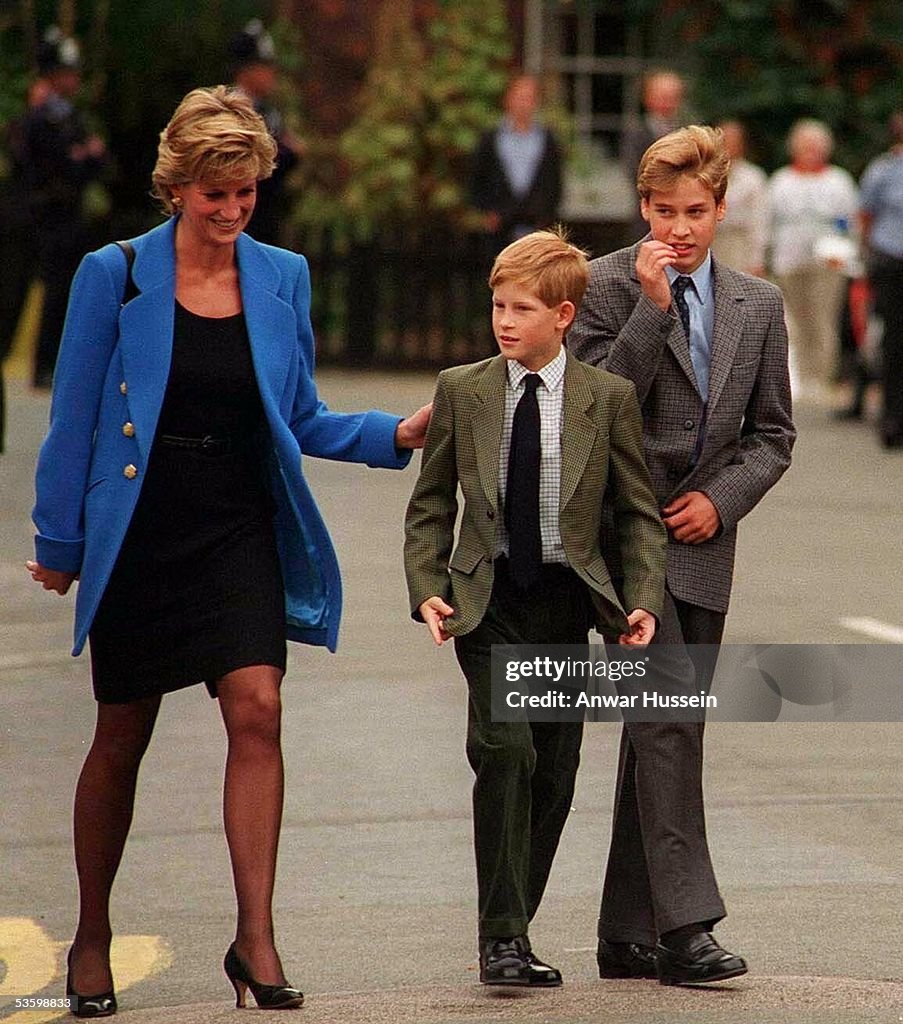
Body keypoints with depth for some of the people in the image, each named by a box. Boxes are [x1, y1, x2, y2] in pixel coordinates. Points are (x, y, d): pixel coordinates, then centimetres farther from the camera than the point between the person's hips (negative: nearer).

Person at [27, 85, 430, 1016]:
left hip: (241, 530, 2)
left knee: (256, 709, -16)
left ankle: (255, 939, -15)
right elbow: (75, 420, 0)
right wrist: (59, 543, 1)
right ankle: (91, 941, 21)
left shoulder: (282, 279, 5)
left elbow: (302, 421, 11)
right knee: (121, 736, 6)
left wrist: (396, 433, -4)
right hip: (138, 535, -2)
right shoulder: (114, 276, -4)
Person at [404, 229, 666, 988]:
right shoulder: (462, 391, 3)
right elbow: (430, 504, 8)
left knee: (554, 776, 4)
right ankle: (502, 936, -16)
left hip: (567, 599, 1)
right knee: (505, 749, -18)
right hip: (487, 599, -1)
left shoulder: (609, 399, 1)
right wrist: (427, 589, -5)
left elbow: (640, 512, 4)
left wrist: (644, 600, -8)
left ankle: (513, 931, 17)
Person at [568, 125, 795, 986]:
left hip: (700, 538, 5)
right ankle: (685, 925, -20)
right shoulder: (604, 285, -3)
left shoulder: (758, 305, 11)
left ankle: (627, 936, 13)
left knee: (661, 730, 7)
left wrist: (721, 498, -2)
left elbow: (772, 433, 14)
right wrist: (652, 306, -18)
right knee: (669, 716, -17)